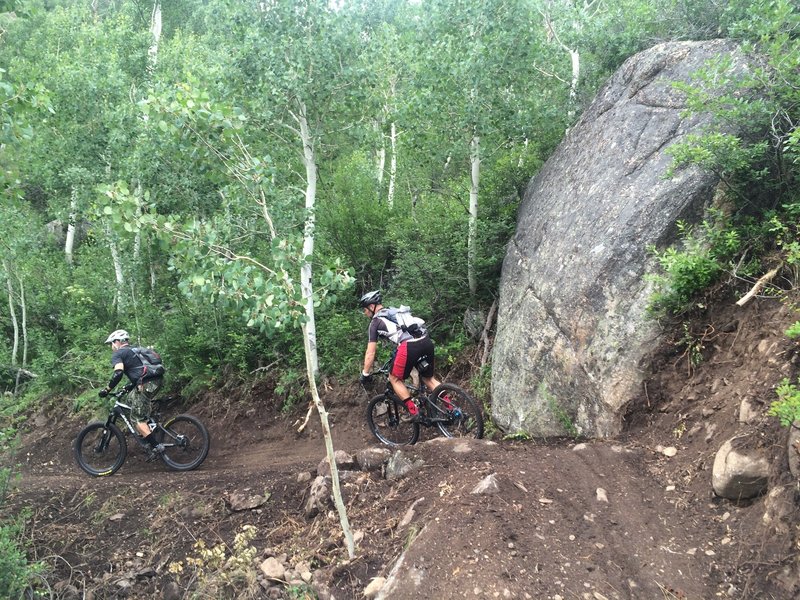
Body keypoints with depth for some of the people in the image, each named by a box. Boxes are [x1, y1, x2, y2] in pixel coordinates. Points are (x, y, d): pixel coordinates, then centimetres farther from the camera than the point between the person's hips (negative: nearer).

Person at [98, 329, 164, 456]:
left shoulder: (118, 354, 4)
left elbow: (118, 373, -13)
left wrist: (106, 389, -6)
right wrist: (129, 386, 42)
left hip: (146, 385, -9)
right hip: (157, 380, 9)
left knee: (137, 419, 0)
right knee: (133, 398, 33)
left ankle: (155, 446, -9)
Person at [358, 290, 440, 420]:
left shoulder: (375, 322, 13)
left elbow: (370, 353, 13)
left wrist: (365, 375, 23)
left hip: (409, 346, -7)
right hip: (427, 341, 7)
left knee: (394, 379, 14)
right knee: (428, 378, 24)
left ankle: (414, 411, 8)